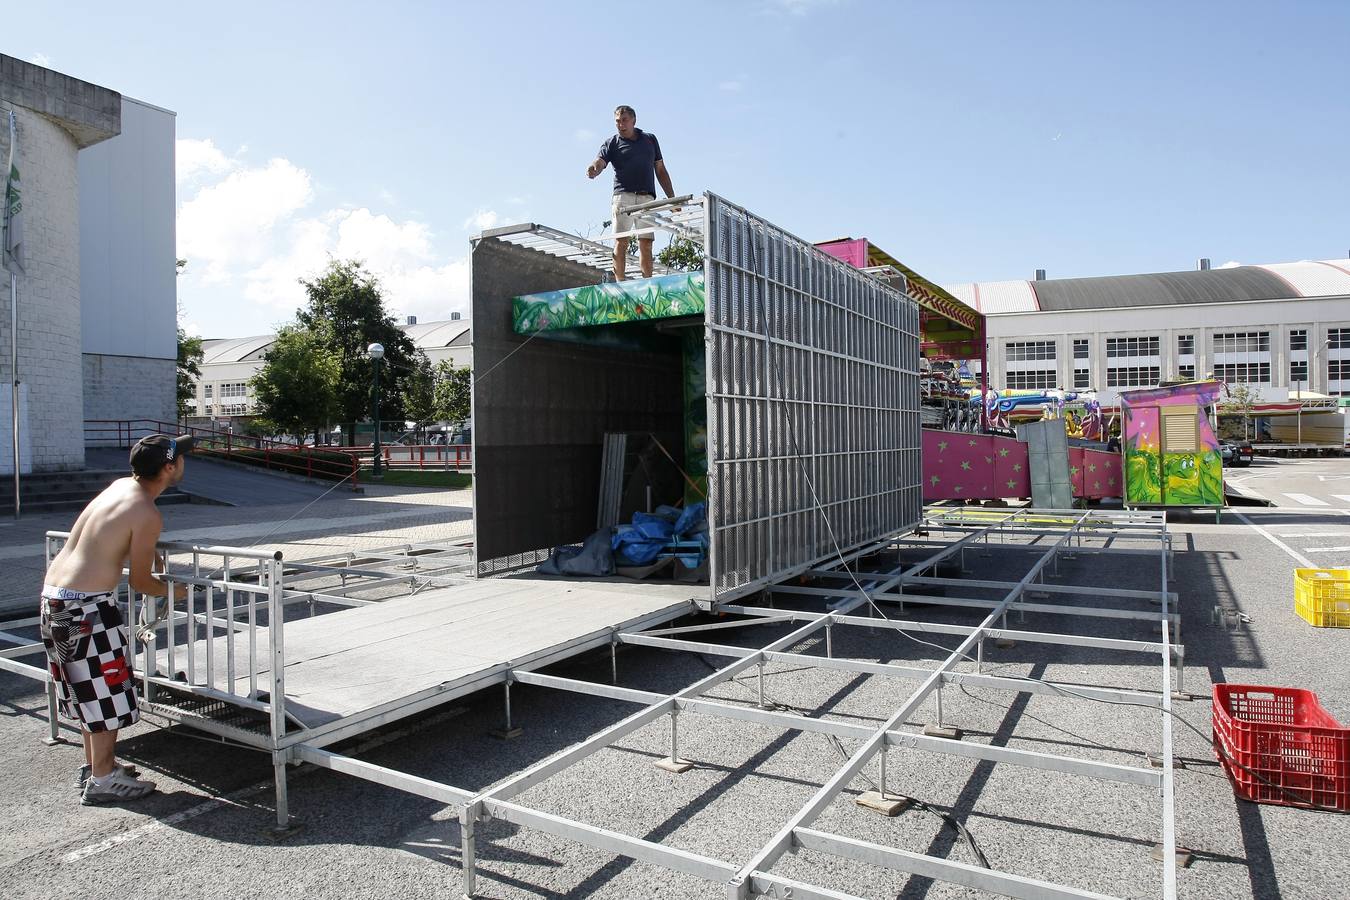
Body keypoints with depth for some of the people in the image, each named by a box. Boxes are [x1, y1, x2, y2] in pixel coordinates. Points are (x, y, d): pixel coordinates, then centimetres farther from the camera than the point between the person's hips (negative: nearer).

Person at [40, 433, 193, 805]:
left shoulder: (121, 485, 7)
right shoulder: (148, 515, -18)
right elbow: (139, 582, -10)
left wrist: (151, 553, 28)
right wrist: (172, 591, 8)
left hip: (53, 594, 9)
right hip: (86, 605, -9)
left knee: (90, 688, 20)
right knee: (108, 691, 3)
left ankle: (93, 765, 32)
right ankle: (102, 780, 13)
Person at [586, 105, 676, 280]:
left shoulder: (650, 139, 20)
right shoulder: (611, 144, 12)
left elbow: (660, 170, 21)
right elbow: (599, 162, -6)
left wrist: (672, 198, 15)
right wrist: (592, 170, -31)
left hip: (647, 197, 2)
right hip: (623, 194, -2)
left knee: (646, 244, -3)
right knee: (621, 242, -9)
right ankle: (620, 283, -9)